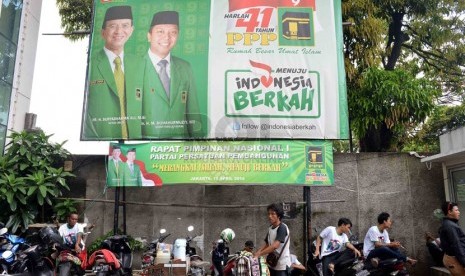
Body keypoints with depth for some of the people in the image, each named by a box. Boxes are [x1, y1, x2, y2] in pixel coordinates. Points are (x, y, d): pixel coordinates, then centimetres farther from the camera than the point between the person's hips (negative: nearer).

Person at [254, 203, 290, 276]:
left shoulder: (282, 228, -16)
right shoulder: (270, 228, 9)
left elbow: (275, 246, -26)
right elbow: (266, 244, 12)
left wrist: (259, 254, -27)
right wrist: (256, 253, -5)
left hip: (282, 265, -8)